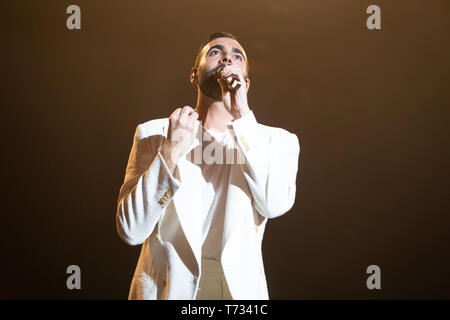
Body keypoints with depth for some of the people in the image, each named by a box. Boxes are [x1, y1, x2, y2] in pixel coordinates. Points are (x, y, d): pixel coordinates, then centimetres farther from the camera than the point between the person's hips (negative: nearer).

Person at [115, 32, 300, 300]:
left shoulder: (277, 141, 3)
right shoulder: (154, 134, 3)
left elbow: (275, 204, -15)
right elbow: (130, 230, -5)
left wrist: (241, 115, -17)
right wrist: (171, 152, -16)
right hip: (165, 288, 1)